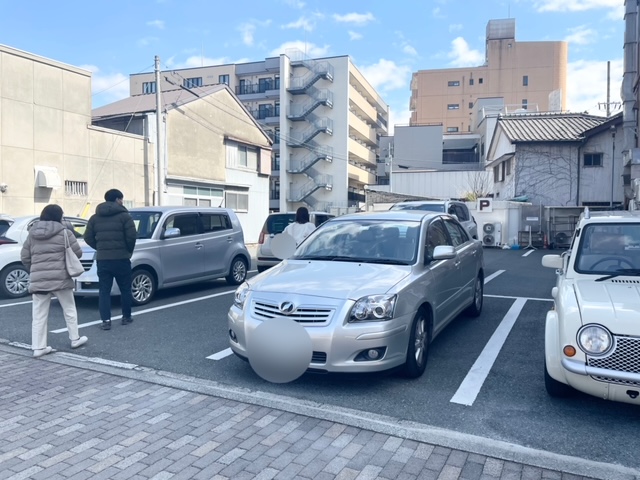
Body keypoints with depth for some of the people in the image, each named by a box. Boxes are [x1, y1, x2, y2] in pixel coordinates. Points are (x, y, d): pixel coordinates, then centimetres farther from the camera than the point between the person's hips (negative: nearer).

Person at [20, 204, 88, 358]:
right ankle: (75, 339, 22)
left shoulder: (32, 234, 11)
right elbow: (78, 253, -2)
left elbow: (24, 257, 12)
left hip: (38, 280, 4)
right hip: (60, 278, -4)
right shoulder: (63, 232, -3)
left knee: (39, 315, 6)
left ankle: (38, 347, 7)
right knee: (69, 309, 13)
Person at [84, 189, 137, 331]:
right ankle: (126, 317, 18)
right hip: (121, 258, -3)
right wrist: (129, 250, 4)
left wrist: (100, 249, 17)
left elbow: (88, 237, 6)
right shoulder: (124, 216, -4)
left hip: (102, 259, 3)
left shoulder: (95, 217, 10)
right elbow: (131, 236, -13)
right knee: (125, 289, 11)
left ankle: (106, 320, 0)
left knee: (104, 291, 5)